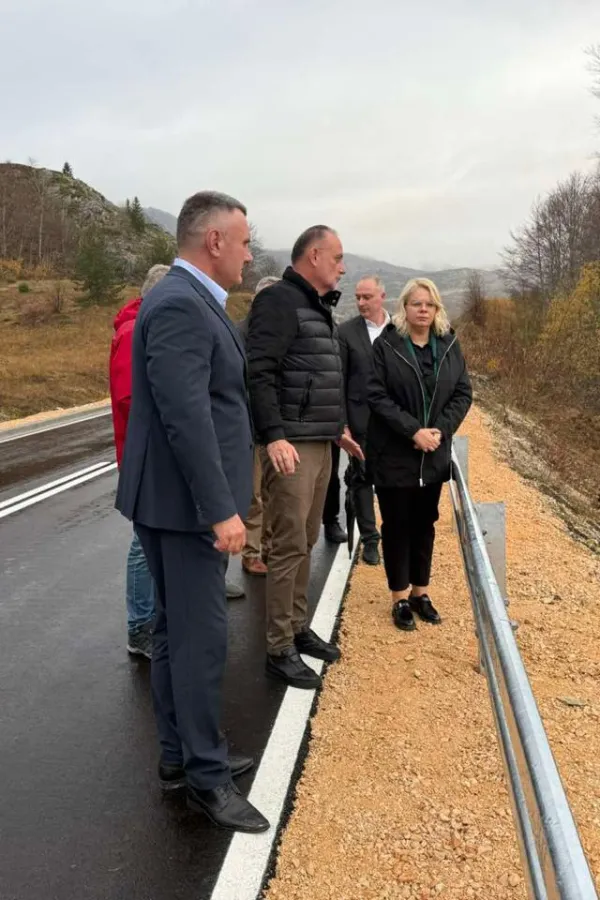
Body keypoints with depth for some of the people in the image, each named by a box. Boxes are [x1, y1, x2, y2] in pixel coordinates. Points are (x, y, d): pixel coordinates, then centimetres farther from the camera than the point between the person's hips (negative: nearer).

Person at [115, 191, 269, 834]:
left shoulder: (191, 300, 14)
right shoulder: (179, 305, -18)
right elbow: (186, 416, -25)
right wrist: (221, 510, -23)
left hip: (187, 499, 11)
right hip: (186, 503, -11)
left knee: (177, 631, 17)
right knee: (201, 637, 0)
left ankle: (178, 755, 32)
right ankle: (206, 776, 15)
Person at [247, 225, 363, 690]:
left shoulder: (320, 307, 19)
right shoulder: (280, 300, -10)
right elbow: (260, 373, -19)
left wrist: (339, 427, 26)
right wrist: (274, 436, -26)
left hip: (320, 444, 9)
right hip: (291, 446, -9)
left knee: (307, 542, 15)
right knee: (289, 547, -5)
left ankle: (298, 627, 27)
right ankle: (280, 650, 5)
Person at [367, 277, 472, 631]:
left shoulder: (450, 346, 4)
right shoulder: (385, 345, -6)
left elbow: (463, 393, 3)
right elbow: (376, 396, -13)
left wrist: (441, 430, -12)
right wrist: (412, 430, -21)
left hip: (434, 454, 4)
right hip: (394, 454, -4)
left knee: (425, 524, 13)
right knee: (397, 525, 5)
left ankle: (421, 593, 25)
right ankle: (401, 598, 16)